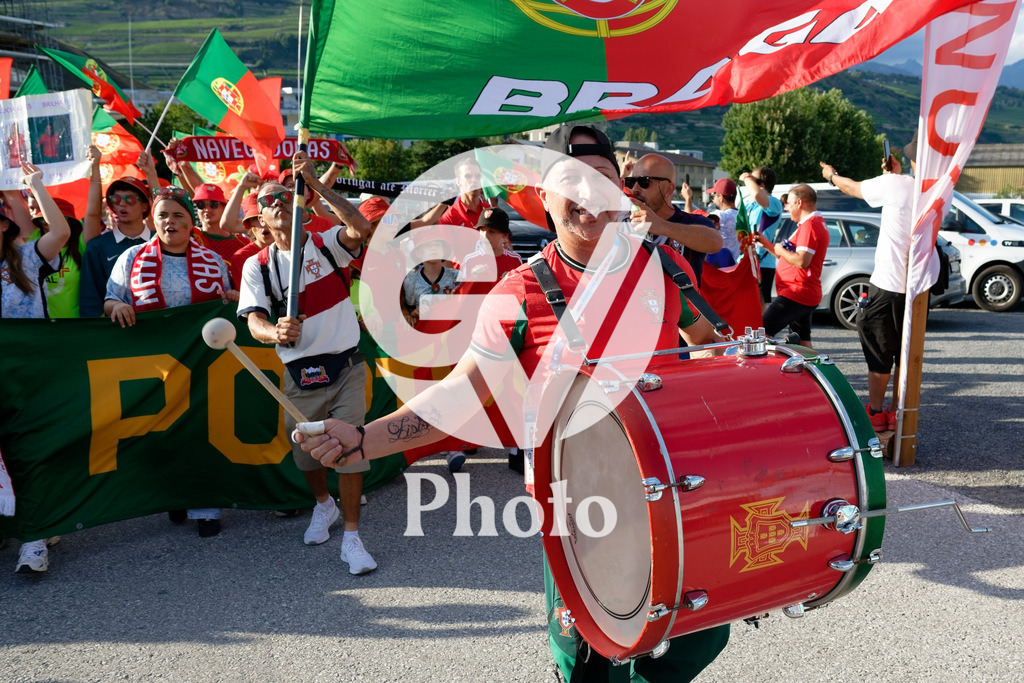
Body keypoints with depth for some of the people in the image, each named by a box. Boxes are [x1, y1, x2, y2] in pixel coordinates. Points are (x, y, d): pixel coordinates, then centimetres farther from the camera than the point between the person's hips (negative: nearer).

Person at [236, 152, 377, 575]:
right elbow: (254, 322, -8)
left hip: (345, 368, -2)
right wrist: (276, 333, -33)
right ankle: (323, 506, 45)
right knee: (305, 453, 14)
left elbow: (361, 228, -22)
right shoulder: (257, 265, 3)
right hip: (300, 377, 2)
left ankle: (351, 538, 5)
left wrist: (315, 183, -21)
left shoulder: (326, 244, 0)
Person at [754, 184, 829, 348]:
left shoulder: (809, 225, -14)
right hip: (807, 296, 11)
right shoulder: (818, 223, 22)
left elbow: (801, 261, -25)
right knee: (803, 343, 12)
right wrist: (766, 243, 16)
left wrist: (780, 250, -10)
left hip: (795, 295, -11)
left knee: (761, 333, -14)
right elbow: (791, 256, 24)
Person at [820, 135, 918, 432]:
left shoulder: (897, 185, -13)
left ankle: (875, 413, 16)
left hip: (887, 285, -5)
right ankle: (897, 415, 23)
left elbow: (852, 188, 5)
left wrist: (831, 174, 24)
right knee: (906, 355, 16)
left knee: (879, 353, 8)